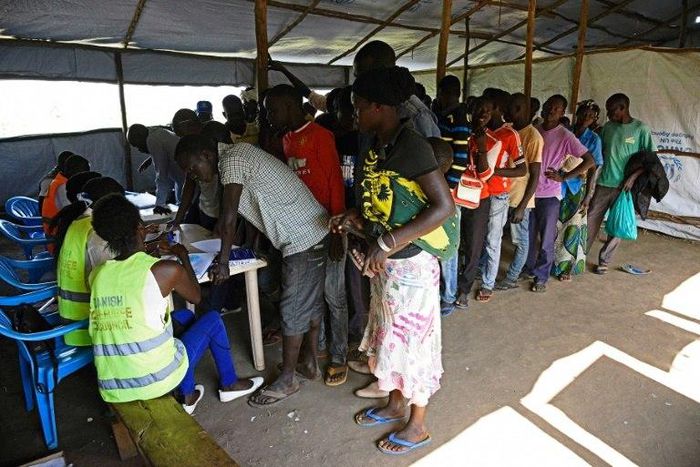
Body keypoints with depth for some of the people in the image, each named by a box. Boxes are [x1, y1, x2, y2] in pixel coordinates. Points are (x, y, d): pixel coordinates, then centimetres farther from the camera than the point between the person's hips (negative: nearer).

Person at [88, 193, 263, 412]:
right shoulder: (166, 270, -14)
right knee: (212, 319, 18)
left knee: (184, 316, 26)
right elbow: (196, 297, 6)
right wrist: (184, 256, 18)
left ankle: (187, 395, 34)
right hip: (155, 381, -5)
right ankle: (229, 385, 35)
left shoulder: (96, 275, 0)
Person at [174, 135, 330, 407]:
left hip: (302, 240, -10)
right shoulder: (238, 155, 15)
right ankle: (309, 363, 33)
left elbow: (229, 218, -16)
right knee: (311, 302, 18)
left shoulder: (232, 159, -14)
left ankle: (287, 380, 17)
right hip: (315, 232, 10)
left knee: (294, 311, 2)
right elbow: (247, 211, 20)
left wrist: (223, 262, -7)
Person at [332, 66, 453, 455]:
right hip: (386, 261, 9)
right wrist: (357, 218, -1)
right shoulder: (377, 145, 7)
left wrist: (388, 243, -29)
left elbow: (445, 206, -25)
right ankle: (395, 405, 43)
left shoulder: (411, 144, -20)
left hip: (410, 263, -9)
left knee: (410, 341, 7)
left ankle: (418, 426, 29)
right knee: (391, 336, 21)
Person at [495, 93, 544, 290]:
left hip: (519, 198, -7)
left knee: (521, 240, 10)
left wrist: (522, 206, -17)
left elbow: (535, 176, -15)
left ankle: (511, 278, 22)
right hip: (502, 194, 7)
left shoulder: (533, 137, -14)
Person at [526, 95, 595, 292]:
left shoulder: (565, 136, -10)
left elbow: (589, 160, -11)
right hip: (529, 191, 5)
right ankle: (529, 269, 34)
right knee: (528, 235, 16)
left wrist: (564, 177, -16)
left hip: (549, 195, -4)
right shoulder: (534, 130, 4)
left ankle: (541, 277, 19)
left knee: (546, 240, 5)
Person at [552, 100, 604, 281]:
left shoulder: (594, 139, -3)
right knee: (554, 226, 5)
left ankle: (568, 267, 17)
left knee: (572, 228, 4)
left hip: (577, 190, -1)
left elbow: (593, 169, -5)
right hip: (558, 187, 1)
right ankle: (552, 263, 21)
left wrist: (588, 196, -10)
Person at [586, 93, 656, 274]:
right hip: (603, 184, 3)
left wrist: (633, 176, -18)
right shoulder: (607, 127, 5)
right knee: (591, 220, 7)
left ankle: (604, 260, 20)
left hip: (624, 187, -3)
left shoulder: (641, 129, -7)